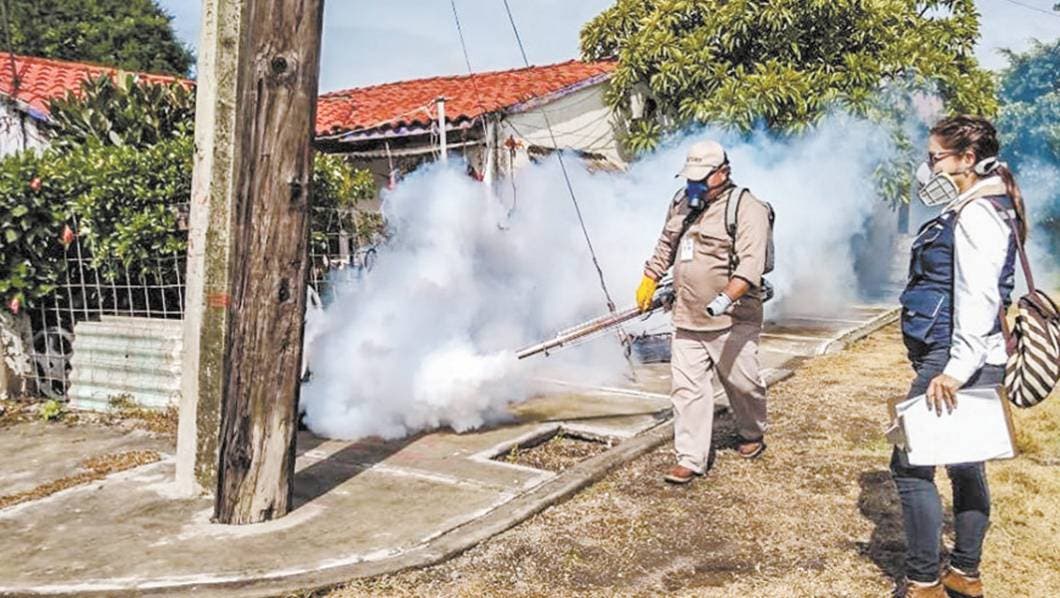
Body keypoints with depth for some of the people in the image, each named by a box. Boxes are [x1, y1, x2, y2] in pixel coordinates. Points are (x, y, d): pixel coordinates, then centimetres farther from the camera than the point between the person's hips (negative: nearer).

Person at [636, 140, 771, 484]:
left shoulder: (747, 209, -11)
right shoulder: (681, 203, 12)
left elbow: (751, 262, -23)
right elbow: (665, 246, 26)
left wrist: (726, 298, -35)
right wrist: (649, 281, 24)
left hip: (732, 320, -5)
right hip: (686, 319, 6)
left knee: (742, 383, 10)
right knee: (686, 387, 1)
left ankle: (753, 435, 38)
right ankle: (691, 458, 8)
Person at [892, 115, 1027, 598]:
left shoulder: (977, 214, -16)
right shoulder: (970, 210, 15)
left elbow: (978, 299, -24)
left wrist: (955, 370, -27)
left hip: (954, 359, -11)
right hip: (963, 360, 11)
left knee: (910, 463, -5)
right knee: (964, 464, 16)